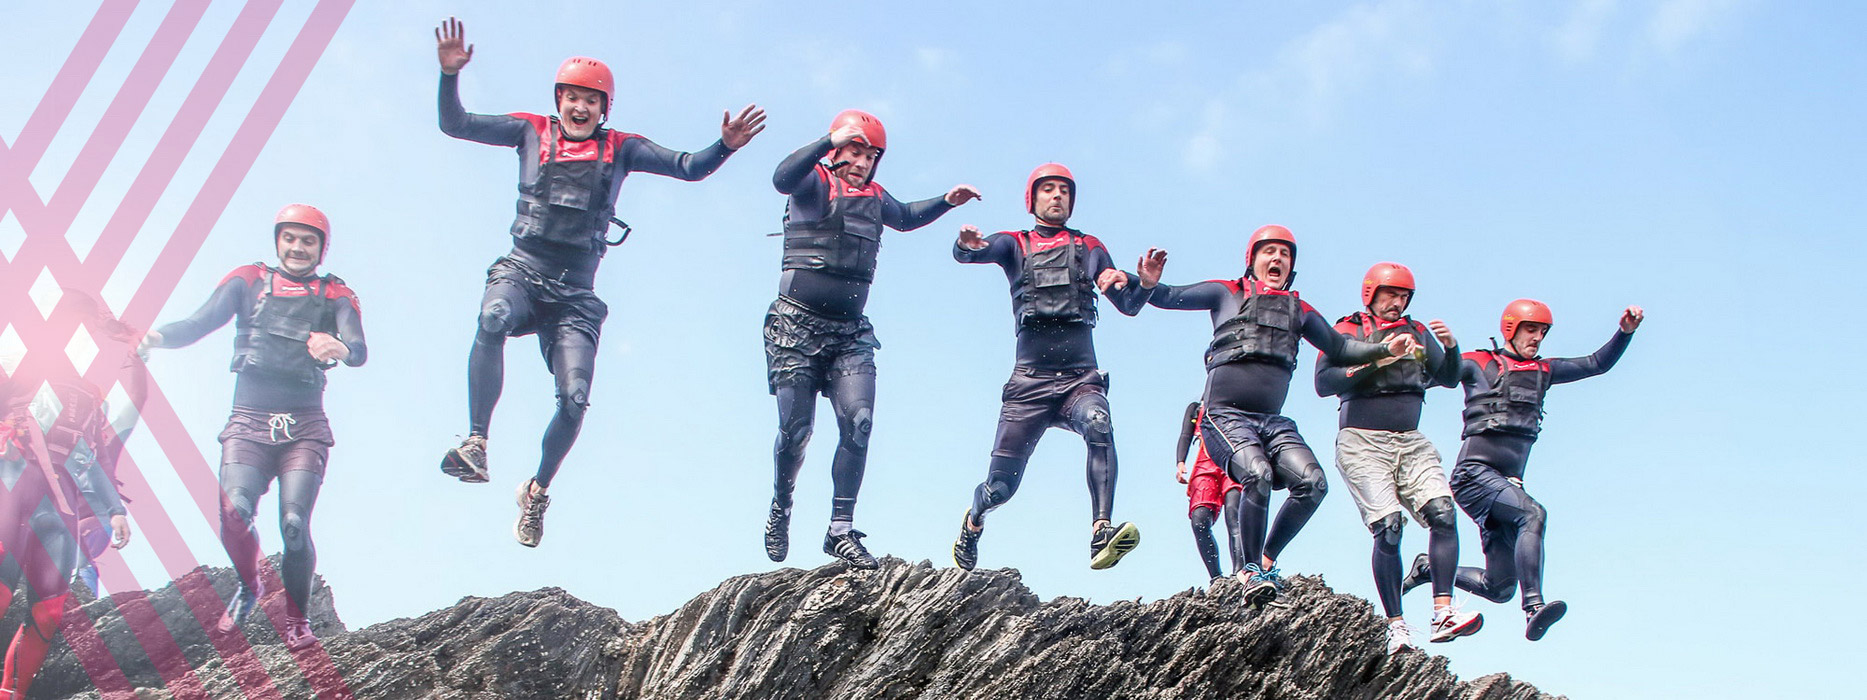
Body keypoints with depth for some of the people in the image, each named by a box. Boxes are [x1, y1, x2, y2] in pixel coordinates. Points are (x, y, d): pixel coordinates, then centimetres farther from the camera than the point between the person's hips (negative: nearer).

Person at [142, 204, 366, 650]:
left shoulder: (336, 296, 10)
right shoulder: (248, 282, 12)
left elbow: (360, 351, -8)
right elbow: (199, 325, -1)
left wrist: (341, 349, -34)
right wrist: (154, 337, -23)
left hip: (305, 427, -1)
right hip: (249, 421, 1)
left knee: (294, 523, -16)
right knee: (234, 511, -21)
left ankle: (296, 620, 4)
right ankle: (248, 588, 8)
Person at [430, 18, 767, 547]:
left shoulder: (620, 149, 9)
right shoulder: (532, 131, 9)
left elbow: (687, 168, 1)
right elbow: (455, 125, 5)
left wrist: (724, 146, -18)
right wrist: (450, 74, -12)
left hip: (575, 292, 1)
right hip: (520, 271, -1)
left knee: (575, 399, -12)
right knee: (493, 318, -37)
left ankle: (537, 490, 13)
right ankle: (476, 443, -33)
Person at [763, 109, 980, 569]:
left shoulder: (874, 197, 14)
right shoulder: (814, 183, -4)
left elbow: (905, 217, 37)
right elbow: (782, 179, -28)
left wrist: (945, 202, 23)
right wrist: (832, 140, -33)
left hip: (850, 332, 5)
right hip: (798, 325, -5)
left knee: (857, 423, -12)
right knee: (795, 429, -4)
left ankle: (841, 530, -7)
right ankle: (780, 510, 22)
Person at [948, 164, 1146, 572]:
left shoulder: (1090, 248, 21)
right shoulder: (1015, 245, 16)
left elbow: (1129, 307, 15)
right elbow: (966, 254, -5)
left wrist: (1131, 282, -9)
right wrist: (967, 244, -31)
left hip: (1081, 377, 1)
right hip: (1030, 380, -1)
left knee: (1099, 426, -34)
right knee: (1001, 485, -3)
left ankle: (1102, 535, -44)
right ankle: (973, 522, 32)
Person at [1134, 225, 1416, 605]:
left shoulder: (1299, 311, 20)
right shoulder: (1228, 294, 8)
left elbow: (1339, 348, 23)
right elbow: (1170, 298, 1)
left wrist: (1385, 348, 8)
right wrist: (1150, 285, -22)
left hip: (1273, 422, 5)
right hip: (1226, 416, -5)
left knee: (1313, 482, -19)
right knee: (1258, 474, -31)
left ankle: (1267, 559, 1)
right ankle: (1250, 570, -12)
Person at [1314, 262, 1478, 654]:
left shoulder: (1418, 333, 18)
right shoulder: (1347, 332, 4)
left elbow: (1449, 379, 9)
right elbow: (1323, 383, -9)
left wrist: (1450, 346, -11)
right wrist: (1375, 360, -17)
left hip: (1410, 442, 4)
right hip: (1362, 442, -4)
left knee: (1442, 513, -16)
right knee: (1388, 527, -17)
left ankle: (1443, 614, -18)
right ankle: (1396, 627, -12)